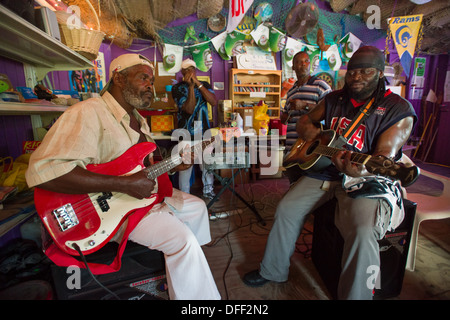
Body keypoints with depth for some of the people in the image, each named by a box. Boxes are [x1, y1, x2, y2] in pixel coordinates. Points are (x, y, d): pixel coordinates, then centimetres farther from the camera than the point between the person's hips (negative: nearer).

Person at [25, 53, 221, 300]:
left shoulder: (138, 120, 12)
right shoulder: (89, 113, -20)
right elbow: (41, 170, -32)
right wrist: (124, 184, -34)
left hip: (144, 191, 10)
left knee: (197, 207, 13)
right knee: (183, 240, -23)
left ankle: (190, 269, 33)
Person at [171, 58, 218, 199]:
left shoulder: (204, 85, 10)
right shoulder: (177, 88, -1)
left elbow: (214, 102, -9)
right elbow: (189, 109, -14)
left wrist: (198, 83, -14)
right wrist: (191, 86, -18)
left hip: (204, 134, 3)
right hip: (187, 136, -3)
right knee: (185, 167, 0)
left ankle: (208, 192, 30)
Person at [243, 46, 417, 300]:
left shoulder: (399, 110, -7)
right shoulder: (334, 99, 9)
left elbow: (385, 155, -17)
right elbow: (306, 119, 19)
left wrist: (360, 169, -40)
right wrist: (308, 129, -7)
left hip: (368, 180, -4)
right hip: (326, 170, 5)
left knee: (363, 233, -31)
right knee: (287, 209, -6)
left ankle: (354, 295, -4)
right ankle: (273, 271, 15)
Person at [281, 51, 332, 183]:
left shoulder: (319, 85, 1)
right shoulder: (291, 91, 21)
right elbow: (283, 118, 27)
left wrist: (305, 106, -16)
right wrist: (286, 116, 4)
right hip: (292, 150, 6)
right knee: (294, 184, 12)